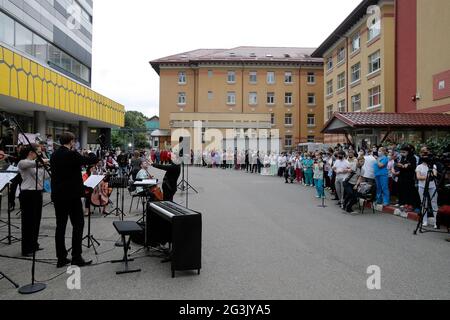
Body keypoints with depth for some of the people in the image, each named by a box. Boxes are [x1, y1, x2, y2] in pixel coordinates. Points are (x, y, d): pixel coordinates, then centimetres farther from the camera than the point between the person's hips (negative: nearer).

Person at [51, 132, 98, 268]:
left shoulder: (54, 155, 8)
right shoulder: (72, 154, -14)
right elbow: (93, 160, -10)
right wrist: (91, 154, 12)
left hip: (58, 195, 7)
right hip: (72, 195, -7)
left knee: (60, 225, 9)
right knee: (78, 224, 2)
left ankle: (61, 258, 13)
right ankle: (76, 257, 3)